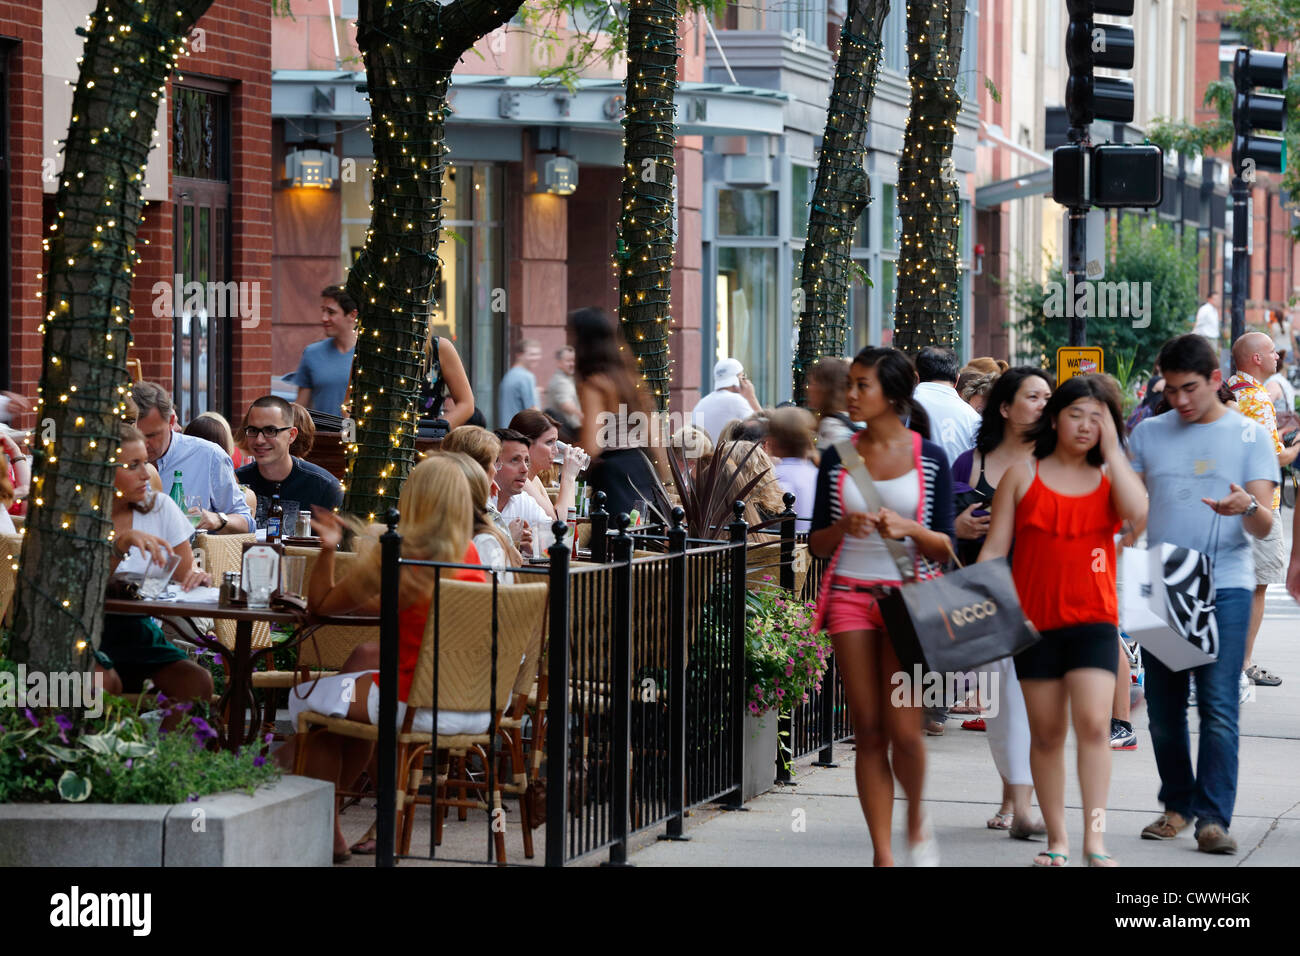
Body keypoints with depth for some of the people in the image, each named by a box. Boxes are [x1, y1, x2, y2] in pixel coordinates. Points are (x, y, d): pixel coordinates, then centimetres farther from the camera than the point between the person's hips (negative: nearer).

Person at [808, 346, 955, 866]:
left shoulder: (930, 457, 0)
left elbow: (944, 546, 1)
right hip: (849, 595, 2)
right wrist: (845, 526, -12)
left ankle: (916, 817, 20)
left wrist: (909, 529, -18)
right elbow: (817, 543, 8)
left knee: (903, 730, -9)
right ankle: (882, 853, 6)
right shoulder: (838, 457, 5)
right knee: (868, 731, 1)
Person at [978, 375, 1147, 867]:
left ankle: (1095, 836, -15)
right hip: (1034, 621, 0)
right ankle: (1057, 839, 16)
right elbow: (994, 549, 5)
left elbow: (1137, 511, -14)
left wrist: (1112, 448, -8)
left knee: (1093, 722, -16)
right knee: (1046, 733, 6)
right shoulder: (1022, 476, 6)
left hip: (1093, 618, 0)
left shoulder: (1110, 477, 8)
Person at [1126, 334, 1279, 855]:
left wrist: (1247, 508, -26)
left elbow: (1264, 525, -3)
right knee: (1163, 707, 6)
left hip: (1224, 586, -3)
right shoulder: (1148, 435, 10)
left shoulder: (1250, 437, 3)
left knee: (1219, 706, -10)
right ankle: (1177, 806, 19)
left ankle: (1213, 817, -9)